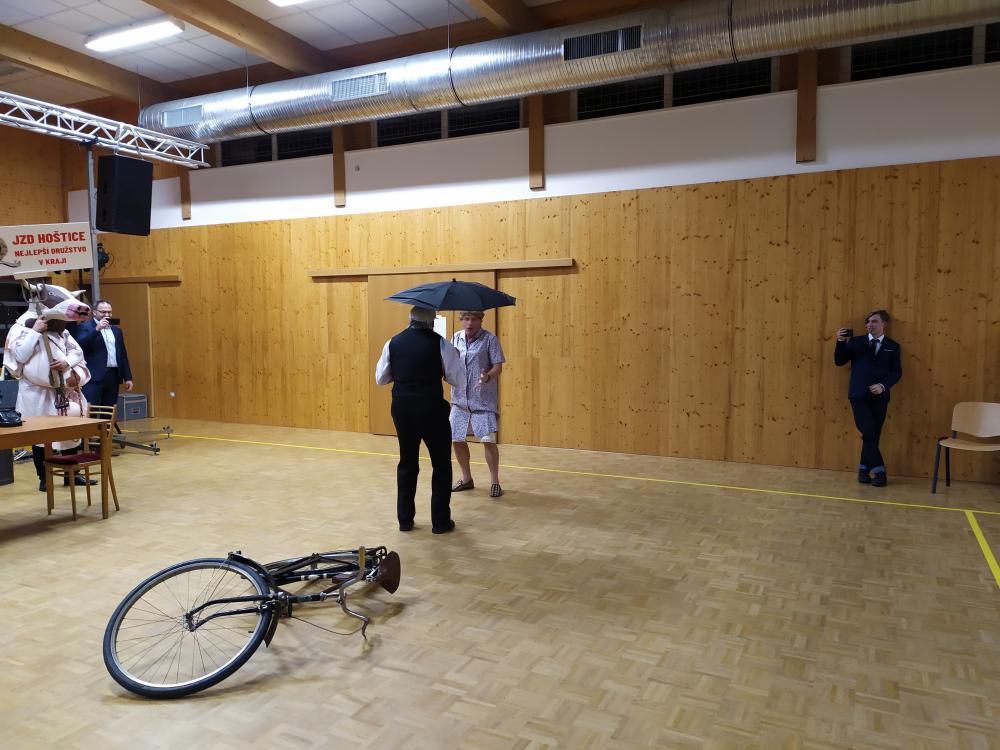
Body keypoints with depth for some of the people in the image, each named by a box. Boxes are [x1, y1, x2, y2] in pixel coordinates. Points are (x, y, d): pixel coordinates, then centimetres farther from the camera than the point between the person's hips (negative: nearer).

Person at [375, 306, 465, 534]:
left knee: (407, 463, 18)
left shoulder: (393, 343, 1)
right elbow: (457, 378, -7)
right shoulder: (439, 343, -10)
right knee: (441, 465, 11)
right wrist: (457, 357, 10)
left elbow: (381, 378, 7)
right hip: (431, 410, -4)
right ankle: (440, 521, 14)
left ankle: (404, 519, 23)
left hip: (402, 409, 4)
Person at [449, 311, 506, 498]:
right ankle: (466, 478, 28)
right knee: (457, 439, 9)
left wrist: (487, 377, -28)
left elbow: (498, 366, -9)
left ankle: (494, 482, 8)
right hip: (459, 399, 5)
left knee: (488, 439, -10)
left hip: (483, 400, -5)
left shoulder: (489, 339, -6)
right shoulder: (456, 337, 8)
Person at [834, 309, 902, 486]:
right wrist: (841, 342, -10)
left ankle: (864, 469, 16)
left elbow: (897, 372, 5)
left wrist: (883, 385, -12)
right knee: (868, 433, -9)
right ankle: (878, 470, -1)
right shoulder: (856, 342, 9)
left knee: (873, 435, 4)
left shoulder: (892, 346, 10)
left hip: (879, 397, 1)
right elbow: (839, 361, 4)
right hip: (859, 395, -1)